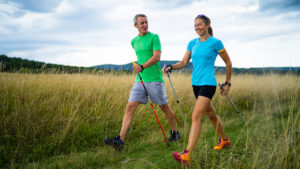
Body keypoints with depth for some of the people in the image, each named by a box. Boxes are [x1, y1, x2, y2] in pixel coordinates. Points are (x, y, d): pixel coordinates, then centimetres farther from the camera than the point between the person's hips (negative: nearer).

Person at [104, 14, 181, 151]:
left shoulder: (154, 37, -4)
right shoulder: (134, 41, 14)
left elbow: (157, 57, -16)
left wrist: (143, 66, -30)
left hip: (155, 79, -5)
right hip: (140, 80, 5)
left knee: (164, 107, 9)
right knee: (130, 107, -6)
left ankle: (175, 132, 30)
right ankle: (120, 140, -10)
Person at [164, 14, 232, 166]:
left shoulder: (215, 43, -5)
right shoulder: (192, 43, 11)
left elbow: (228, 63, 3)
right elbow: (184, 62, 10)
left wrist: (227, 83, 5)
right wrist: (171, 67, -10)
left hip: (208, 83, -7)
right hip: (196, 83, 7)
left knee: (196, 116, -18)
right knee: (210, 114, 20)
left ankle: (186, 155, -23)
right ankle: (224, 140, 42)